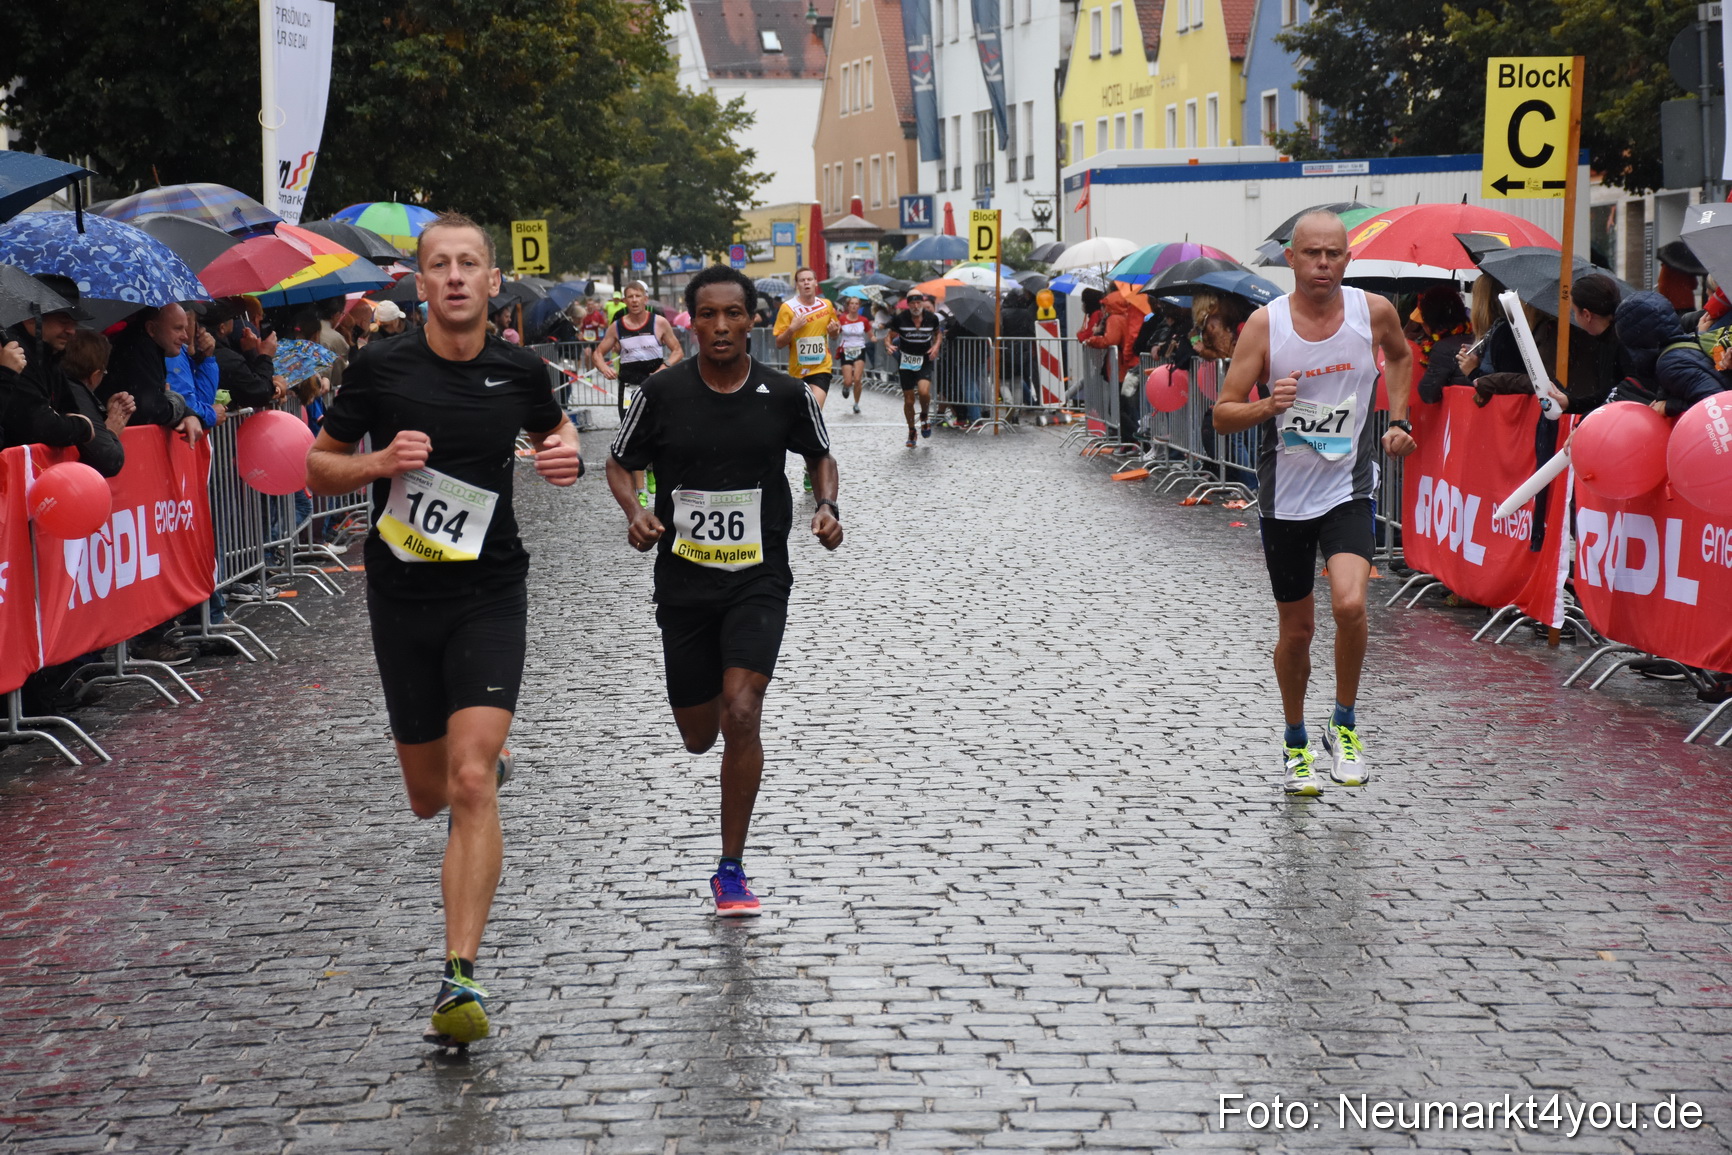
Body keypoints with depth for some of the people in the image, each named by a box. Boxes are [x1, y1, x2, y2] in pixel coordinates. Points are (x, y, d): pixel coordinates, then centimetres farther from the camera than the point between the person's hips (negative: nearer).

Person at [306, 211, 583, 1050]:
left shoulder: (519, 372, 0)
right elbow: (317, 467, 5)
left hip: (489, 595, -1)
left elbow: (553, 428, 22)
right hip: (400, 596, 1)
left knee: (471, 783, -16)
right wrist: (378, 462, -15)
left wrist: (566, 456, -1)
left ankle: (460, 979, -18)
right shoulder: (379, 368, -5)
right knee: (428, 794, 12)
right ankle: (491, 756, 51)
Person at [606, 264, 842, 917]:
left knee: (741, 713, -19)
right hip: (683, 583, 1)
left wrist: (827, 508, -5)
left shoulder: (785, 395, -4)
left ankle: (732, 870, -7)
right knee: (699, 738, 10)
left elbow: (820, 456, 14)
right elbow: (619, 464, 7)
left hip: (759, 580, -1)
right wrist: (635, 512, -13)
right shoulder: (663, 393, -5)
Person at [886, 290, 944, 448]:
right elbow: (889, 336, -1)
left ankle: (925, 416, 6)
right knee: (908, 400, 3)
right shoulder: (900, 319, -11)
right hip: (906, 362, 0)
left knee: (924, 391, -25)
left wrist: (936, 345, -5)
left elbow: (938, 333, 14)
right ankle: (911, 431, 26)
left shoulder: (931, 318, -6)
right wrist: (889, 345, -24)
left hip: (925, 361, 0)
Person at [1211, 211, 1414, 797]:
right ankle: (1296, 744, 33)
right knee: (1297, 628, 11)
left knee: (1350, 604, -23)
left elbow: (1400, 355, 20)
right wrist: (1267, 406, -28)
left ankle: (1345, 725, 0)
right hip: (1286, 494, 0)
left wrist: (1397, 422, 9)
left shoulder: (1374, 311, -5)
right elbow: (1223, 416, -8)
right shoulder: (1265, 324, -10)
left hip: (1349, 489, 0)